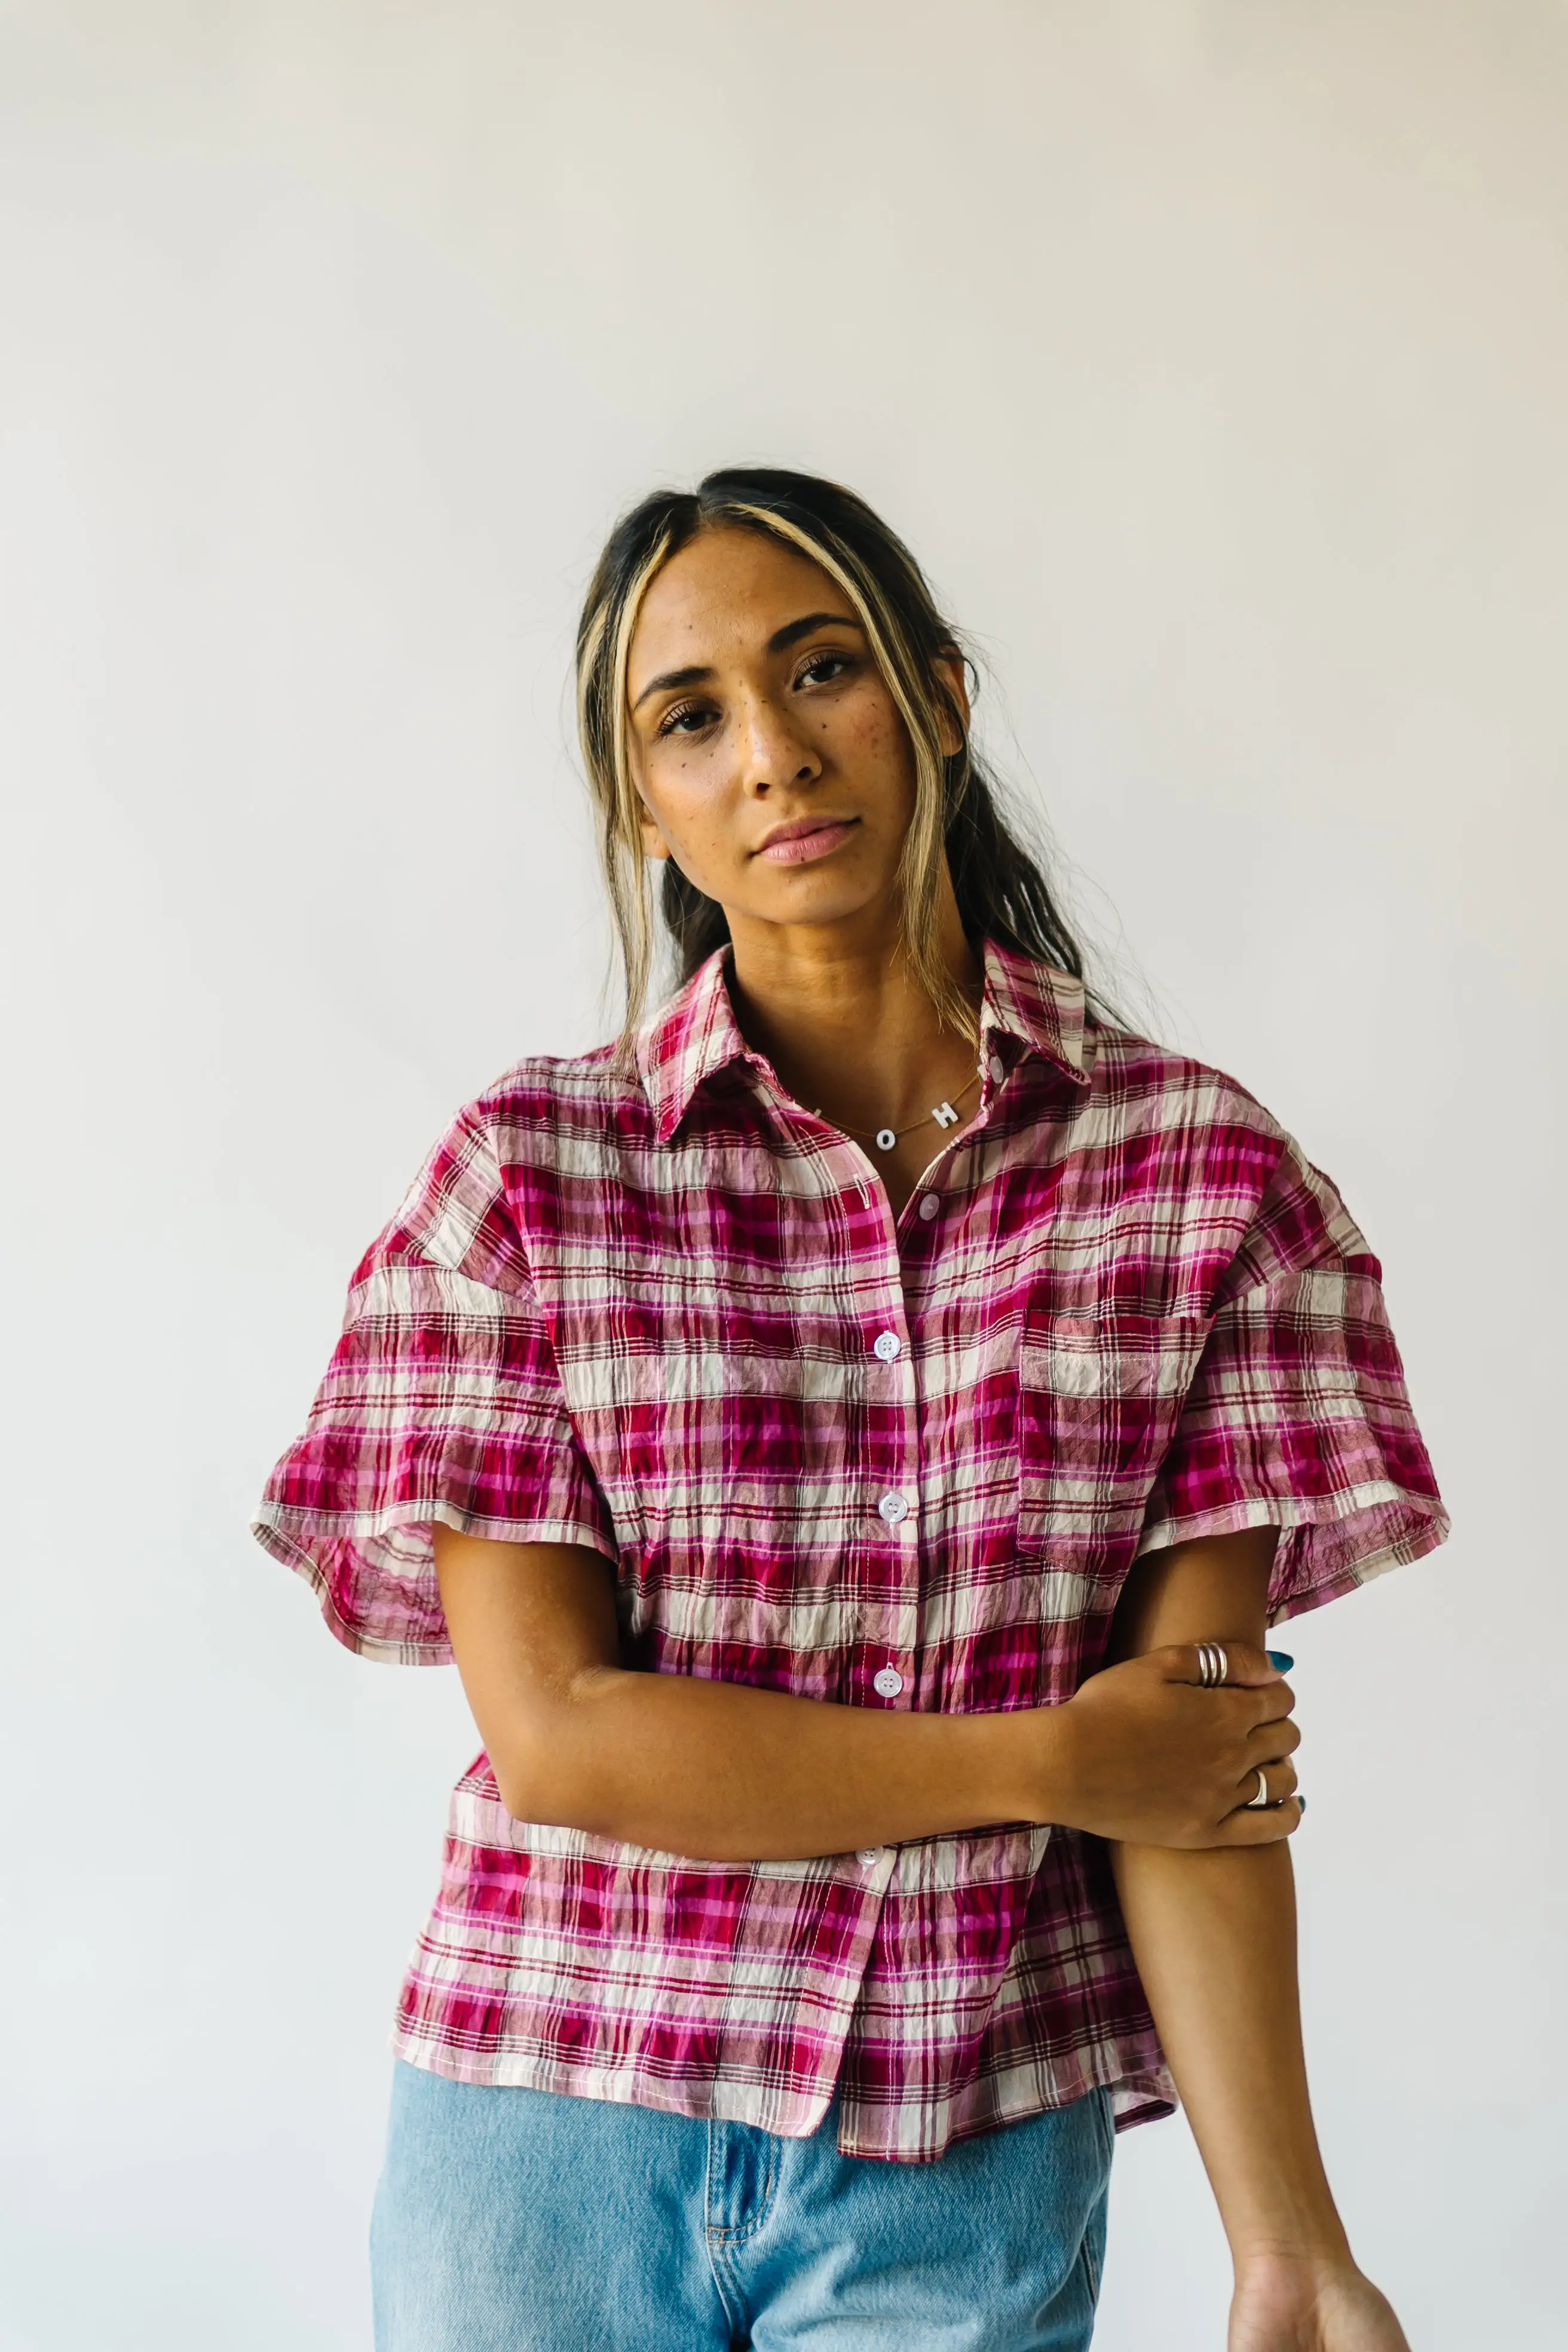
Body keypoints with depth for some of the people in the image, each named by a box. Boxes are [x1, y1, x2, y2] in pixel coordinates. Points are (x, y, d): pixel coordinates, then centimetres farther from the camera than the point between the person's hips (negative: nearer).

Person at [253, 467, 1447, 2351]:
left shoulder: (1200, 1170, -3)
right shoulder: (529, 1171, -5)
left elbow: (1197, 1743, -6)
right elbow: (554, 1733, -10)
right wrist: (1054, 1760, -10)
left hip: (970, 2176, 0)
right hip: (559, 2137, 0)